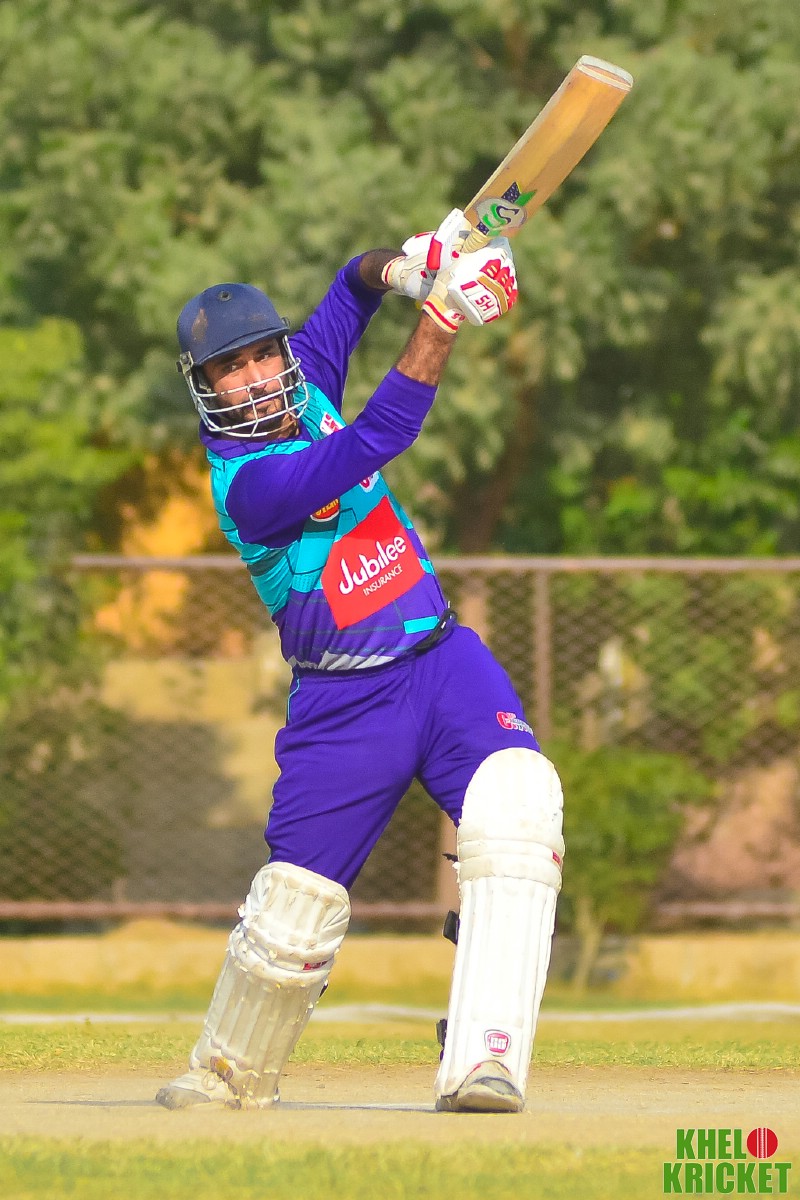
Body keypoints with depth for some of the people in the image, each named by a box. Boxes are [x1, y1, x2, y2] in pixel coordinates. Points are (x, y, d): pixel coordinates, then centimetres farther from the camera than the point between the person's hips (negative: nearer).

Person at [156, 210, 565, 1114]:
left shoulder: (304, 389, 5)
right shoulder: (249, 483, -17)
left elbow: (347, 296, 19)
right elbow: (376, 439, -30)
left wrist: (397, 269, -4)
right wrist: (440, 318, -35)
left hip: (443, 659, 5)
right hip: (345, 704, -5)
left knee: (517, 801, -23)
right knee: (294, 904, -2)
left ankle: (482, 1062, -32)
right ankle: (230, 1074, 29)